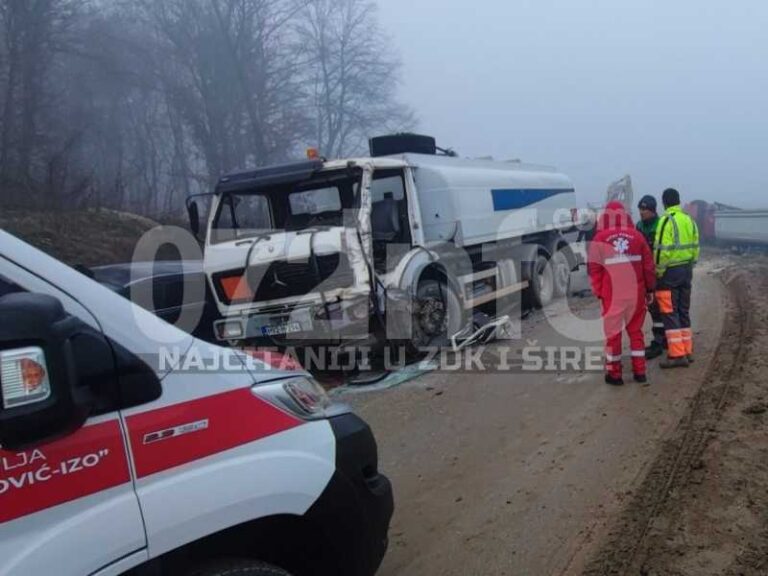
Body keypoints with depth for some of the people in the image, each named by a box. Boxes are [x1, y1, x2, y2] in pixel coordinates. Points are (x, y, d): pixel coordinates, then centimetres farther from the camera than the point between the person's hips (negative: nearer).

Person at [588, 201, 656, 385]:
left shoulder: (599, 239, -5)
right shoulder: (636, 236, 2)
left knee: (613, 332, 8)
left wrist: (599, 292, 5)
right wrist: (649, 289, 13)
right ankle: (640, 371, 18)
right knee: (636, 330, 15)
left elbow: (594, 269, -5)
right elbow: (648, 265, 4)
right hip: (636, 293, 3)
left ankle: (614, 374, 13)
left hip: (612, 294, -2)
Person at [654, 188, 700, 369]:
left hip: (669, 272, -8)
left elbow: (662, 250, -20)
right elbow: (695, 247, 13)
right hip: (686, 270, 8)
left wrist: (658, 272, -12)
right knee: (684, 311, 15)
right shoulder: (689, 220, 10)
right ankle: (687, 351, 20)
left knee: (670, 313, -3)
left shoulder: (666, 221, -14)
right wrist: (690, 266, 18)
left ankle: (677, 355, -5)